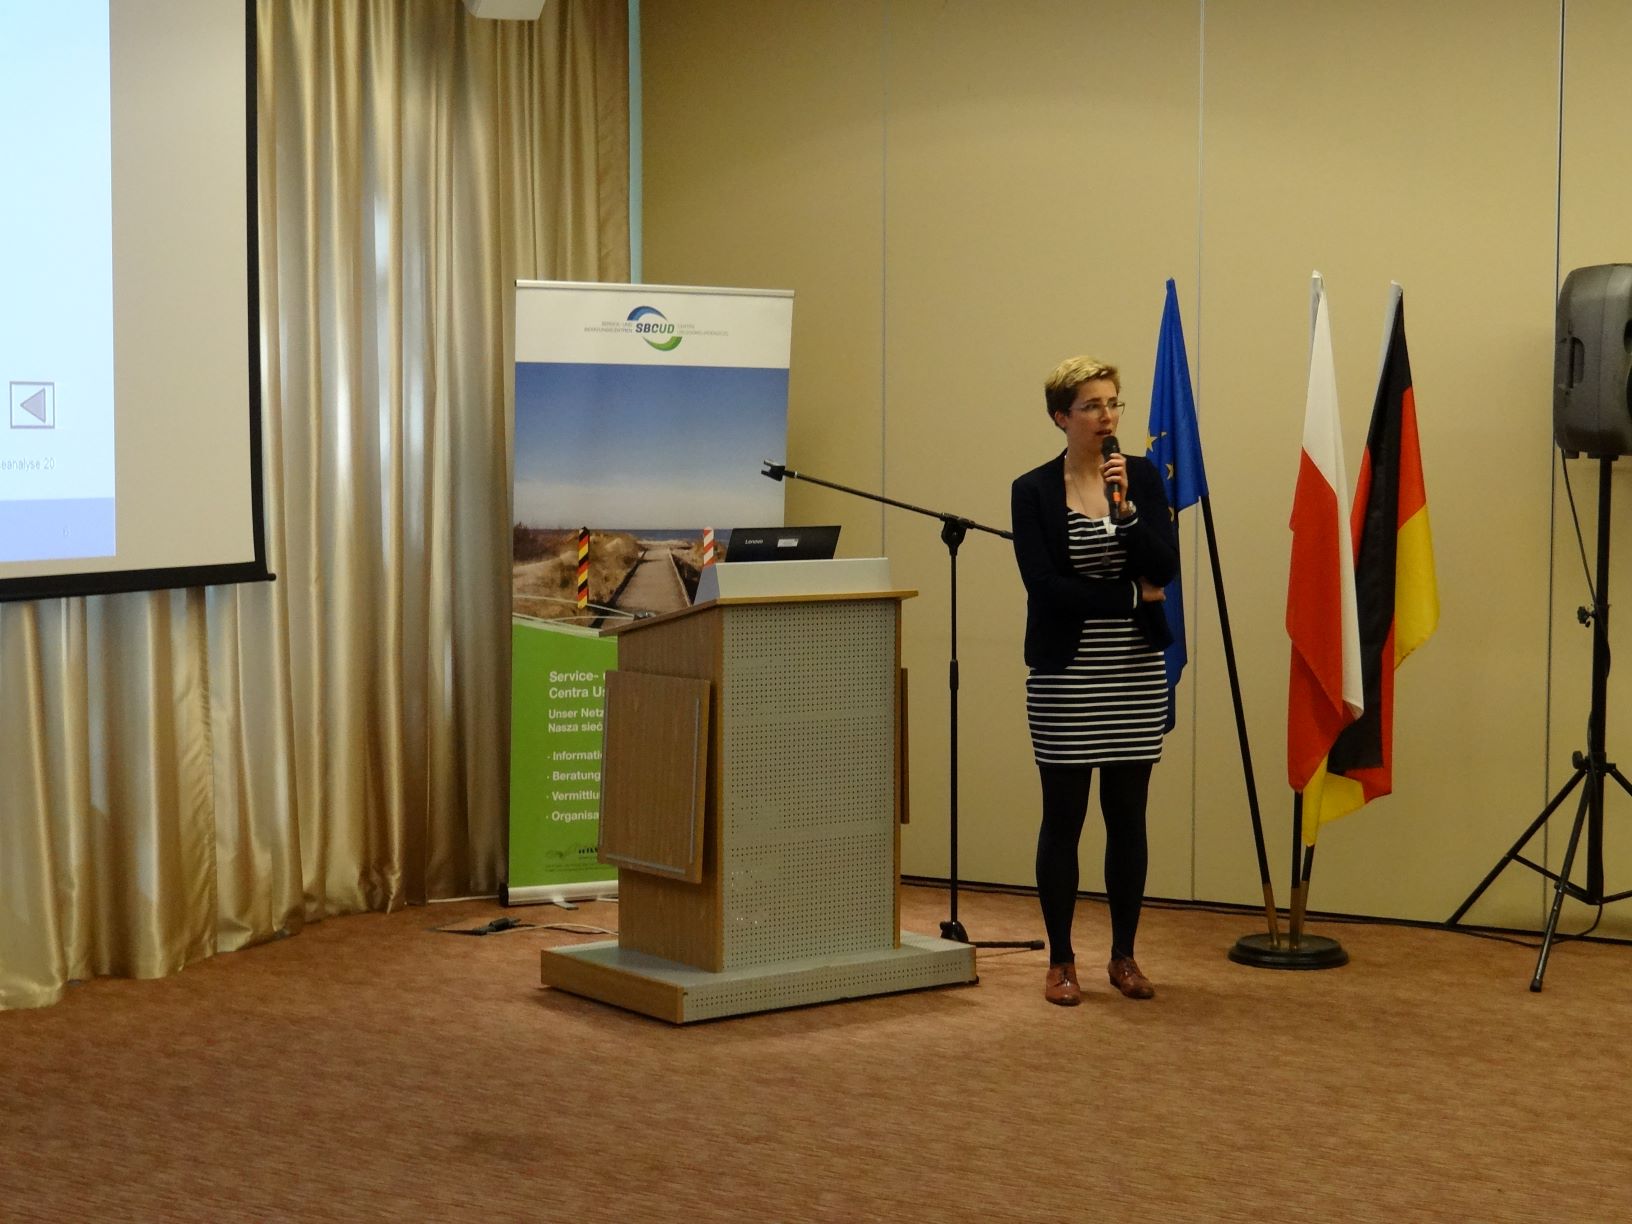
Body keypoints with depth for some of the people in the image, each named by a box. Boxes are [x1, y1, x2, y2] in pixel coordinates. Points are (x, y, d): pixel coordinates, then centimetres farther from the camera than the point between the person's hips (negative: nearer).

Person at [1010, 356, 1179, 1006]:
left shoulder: (1142, 477, 4)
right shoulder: (1033, 491, -4)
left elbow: (1165, 567, -6)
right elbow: (1043, 585, -13)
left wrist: (1125, 508, -19)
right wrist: (1133, 594, -10)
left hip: (1136, 673, 3)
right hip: (1065, 677, -3)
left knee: (1128, 818, 8)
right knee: (1064, 819, 3)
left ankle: (1124, 957, 20)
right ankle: (1060, 961, 14)